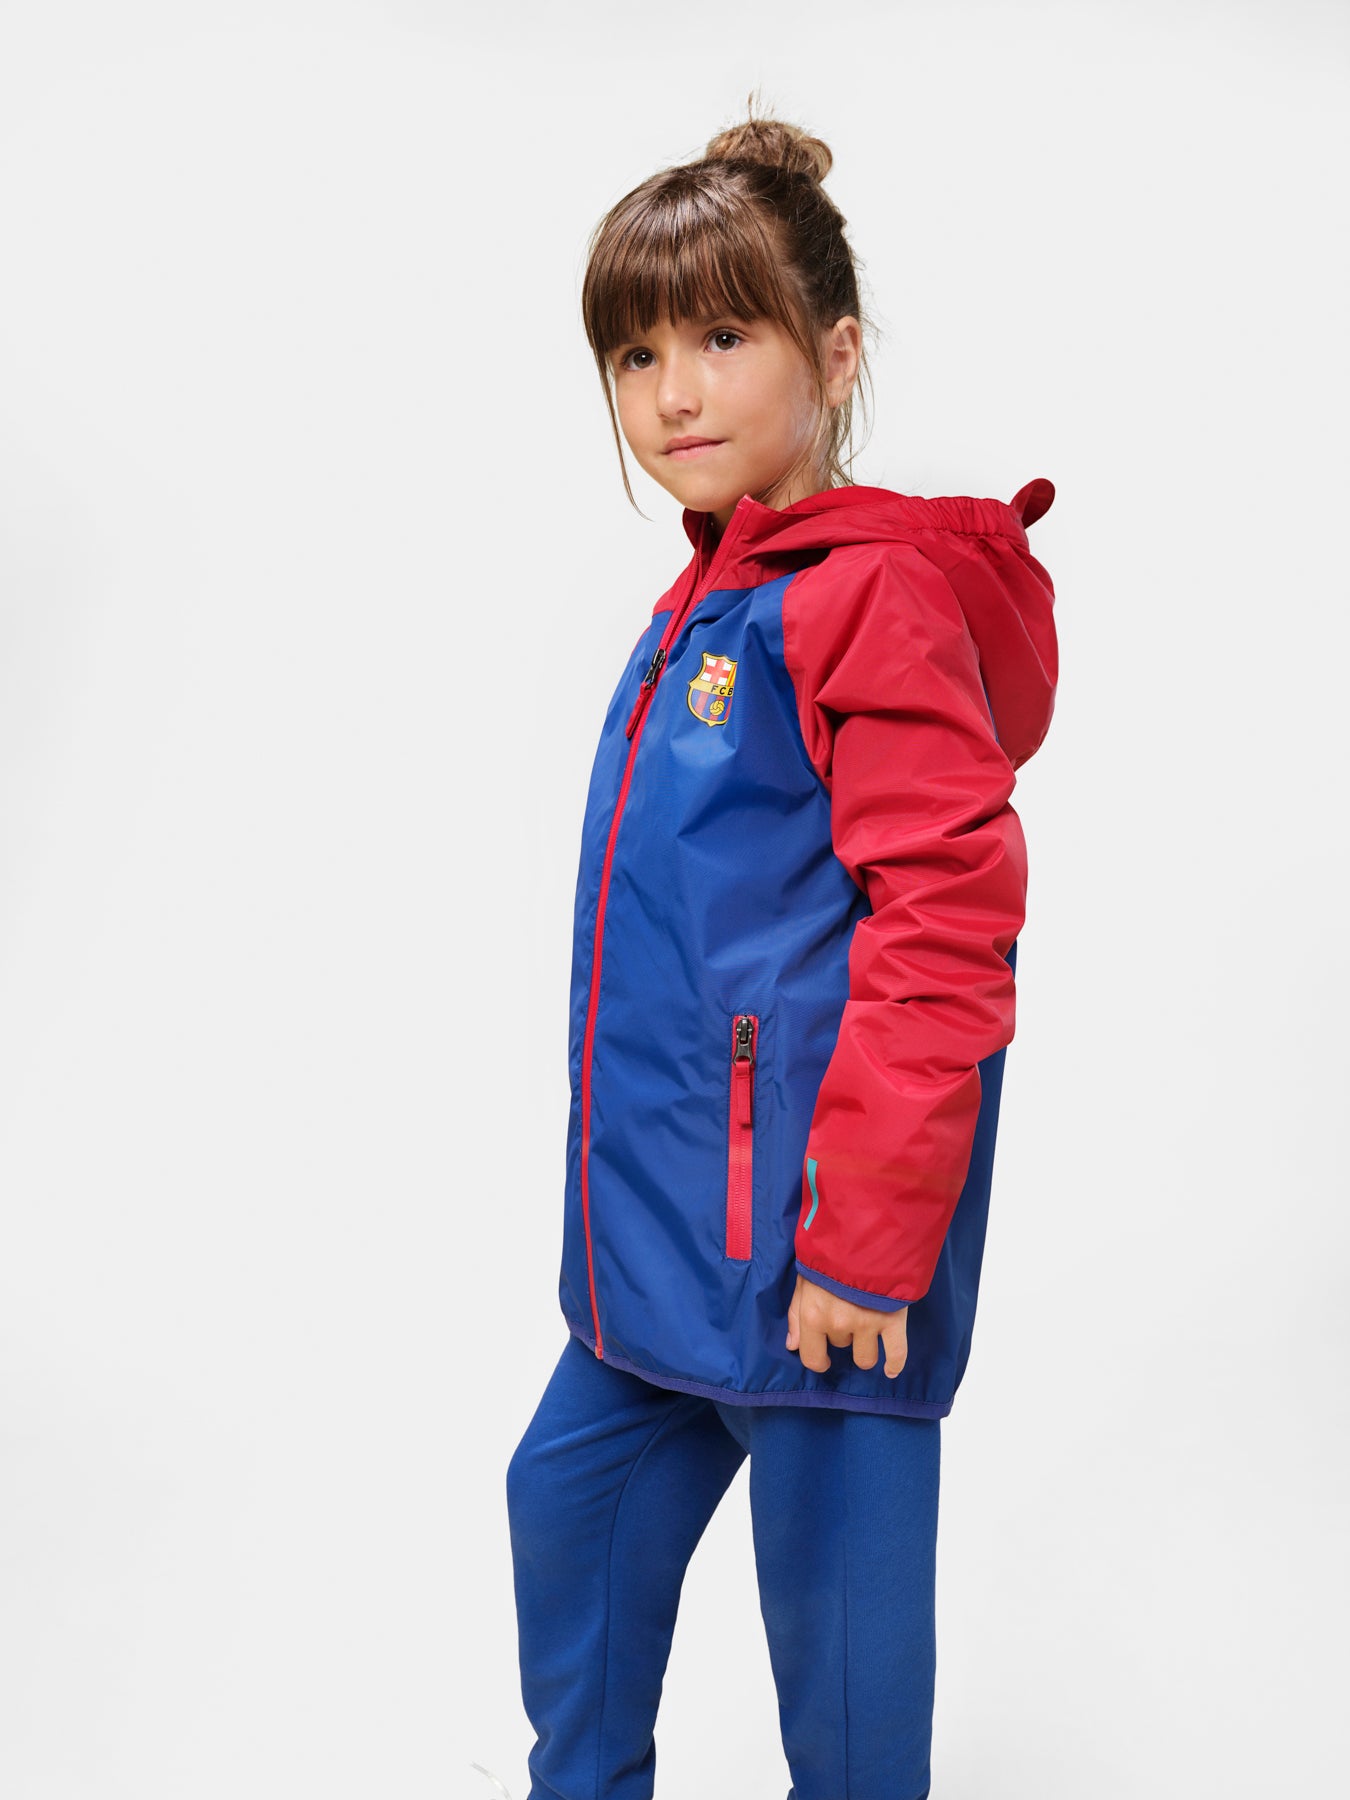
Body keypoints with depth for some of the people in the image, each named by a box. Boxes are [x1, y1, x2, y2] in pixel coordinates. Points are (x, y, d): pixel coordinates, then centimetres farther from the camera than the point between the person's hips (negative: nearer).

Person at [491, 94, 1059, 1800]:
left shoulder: (876, 593, -15)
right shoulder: (705, 602, 14)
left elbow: (945, 925, -21)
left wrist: (867, 1240, -21)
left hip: (802, 1239, -9)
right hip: (661, 1227, 10)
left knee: (834, 1597, 7)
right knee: (573, 1499, 22)